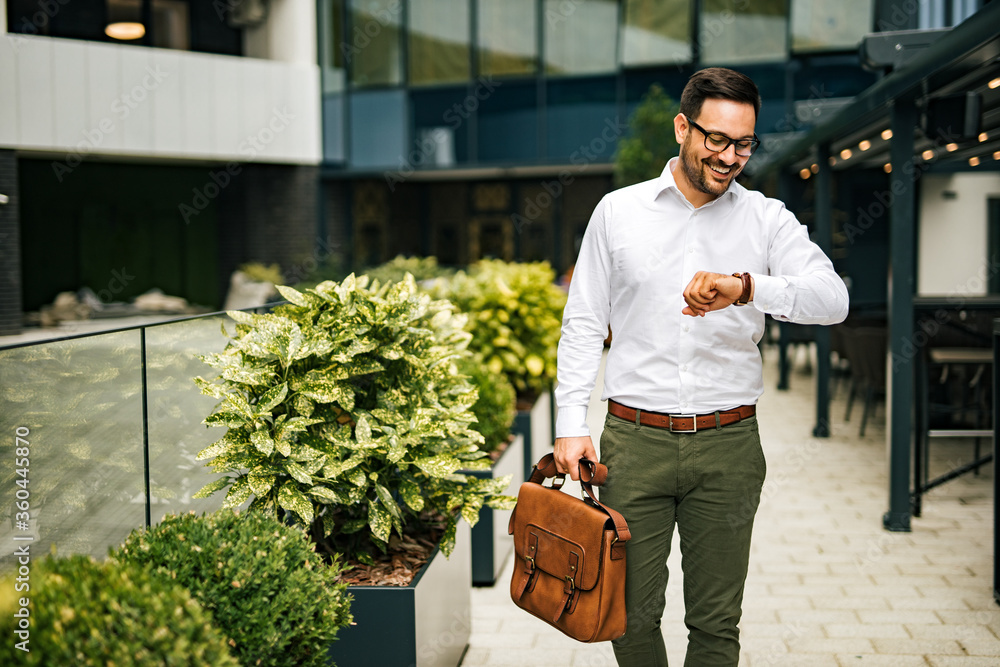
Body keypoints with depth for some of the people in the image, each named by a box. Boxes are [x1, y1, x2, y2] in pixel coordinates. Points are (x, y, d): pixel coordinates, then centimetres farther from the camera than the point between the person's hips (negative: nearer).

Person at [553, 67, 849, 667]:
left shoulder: (767, 219, 3)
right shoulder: (619, 212, 4)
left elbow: (832, 299, -12)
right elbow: (583, 325, 7)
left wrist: (745, 288, -30)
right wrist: (572, 425, -2)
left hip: (729, 444, 1)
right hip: (635, 440, 0)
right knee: (632, 614, 6)